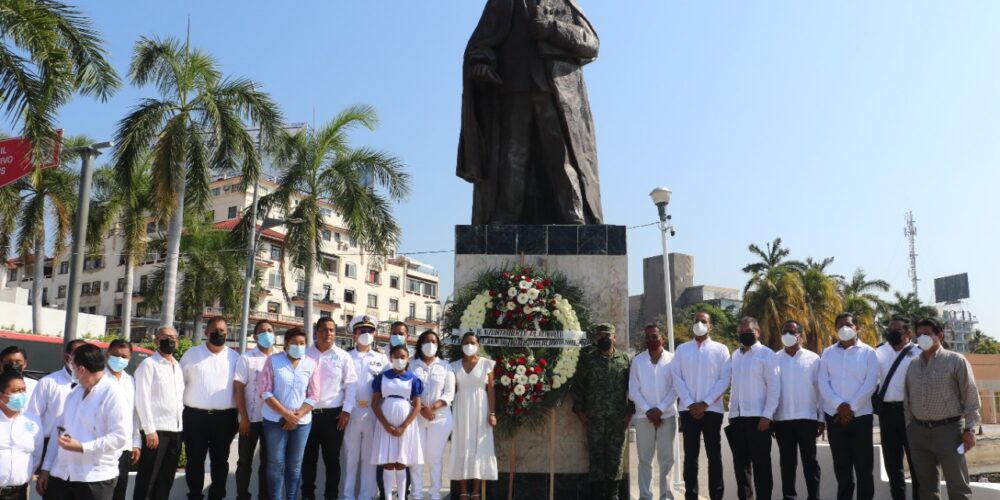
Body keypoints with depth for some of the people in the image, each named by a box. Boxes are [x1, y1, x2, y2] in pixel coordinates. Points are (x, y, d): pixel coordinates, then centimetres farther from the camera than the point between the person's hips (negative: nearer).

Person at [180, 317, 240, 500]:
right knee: (195, 460, 8)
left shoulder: (234, 357, 4)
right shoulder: (191, 354, 3)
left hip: (224, 418, 0)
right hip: (195, 416, 0)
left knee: (220, 461, 9)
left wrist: (239, 417, 4)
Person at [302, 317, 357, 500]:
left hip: (333, 414, -1)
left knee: (332, 459, 6)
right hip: (308, 413, 1)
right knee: (308, 458, 11)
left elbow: (350, 384, 0)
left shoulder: (343, 356, 1)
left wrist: (346, 410, -6)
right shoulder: (305, 354, 4)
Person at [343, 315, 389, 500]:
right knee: (351, 455, 4)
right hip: (352, 411, 0)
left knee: (369, 456, 5)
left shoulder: (381, 358, 9)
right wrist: (346, 409, -5)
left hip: (373, 412, 1)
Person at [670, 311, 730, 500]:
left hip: (712, 409, -1)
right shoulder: (681, 349, 8)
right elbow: (676, 378, 2)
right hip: (688, 410, 1)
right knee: (690, 455, 4)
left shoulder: (720, 349, 4)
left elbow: (724, 380, -3)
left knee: (714, 455, 3)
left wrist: (705, 403, -10)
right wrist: (690, 404, -8)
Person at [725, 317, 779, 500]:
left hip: (757, 416, -5)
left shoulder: (766, 354, -3)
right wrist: (731, 412, 8)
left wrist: (767, 415, -13)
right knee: (740, 462, 10)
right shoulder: (734, 356, 12)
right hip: (737, 416, 5)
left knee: (761, 463, 1)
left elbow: (774, 386, -8)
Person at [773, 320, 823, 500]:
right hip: (782, 419, 1)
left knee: (810, 461, 6)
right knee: (787, 461, 9)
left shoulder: (813, 358, 1)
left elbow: (819, 389, 1)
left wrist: (822, 418, -1)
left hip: (807, 418, -1)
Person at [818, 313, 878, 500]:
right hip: (834, 416, 2)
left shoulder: (868, 352, 1)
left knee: (863, 465, 2)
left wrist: (851, 407, -13)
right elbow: (823, 383, 1)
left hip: (860, 416, -2)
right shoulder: (828, 353, 8)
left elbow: (870, 384, -7)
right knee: (841, 465, 10)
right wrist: (839, 405, -13)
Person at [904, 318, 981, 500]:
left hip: (948, 430, -5)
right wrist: (909, 427, 9)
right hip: (918, 432, 5)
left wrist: (969, 429, -9)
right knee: (926, 485, 12)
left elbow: (971, 397, -4)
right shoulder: (913, 365, 11)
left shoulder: (956, 360, -2)